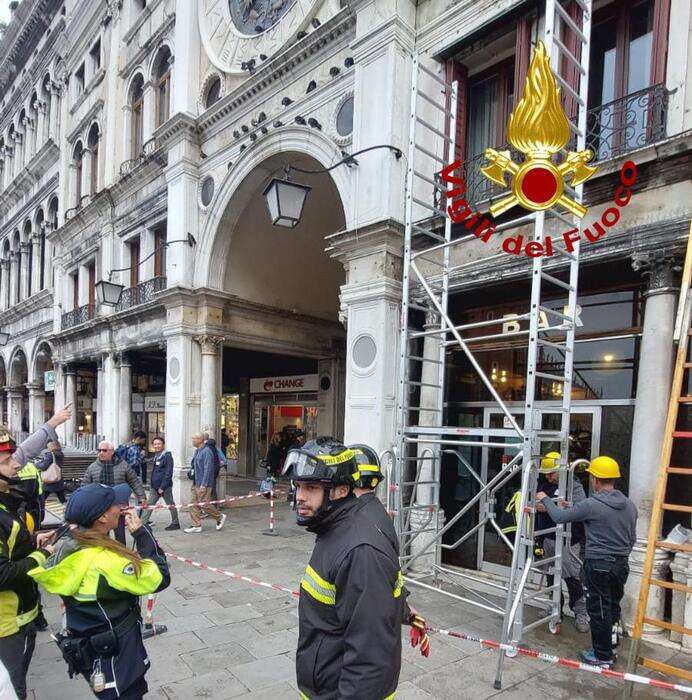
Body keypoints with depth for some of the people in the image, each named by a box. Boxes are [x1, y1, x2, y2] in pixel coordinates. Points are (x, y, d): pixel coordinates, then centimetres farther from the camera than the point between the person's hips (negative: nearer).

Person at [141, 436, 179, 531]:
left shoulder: (167, 456, -13)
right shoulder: (155, 456, 12)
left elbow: (168, 473, -17)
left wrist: (162, 487, -20)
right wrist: (152, 484, 12)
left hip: (165, 486, -7)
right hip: (154, 486, 7)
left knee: (170, 505, 6)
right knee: (149, 505, 5)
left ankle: (175, 523, 18)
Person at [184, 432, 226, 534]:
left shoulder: (207, 451, -18)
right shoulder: (197, 451, 13)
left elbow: (208, 469, -22)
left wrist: (204, 485, -23)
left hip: (203, 484, -9)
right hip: (195, 483, 9)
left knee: (204, 504, -5)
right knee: (194, 505, 9)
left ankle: (220, 517, 14)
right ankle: (196, 525, 16)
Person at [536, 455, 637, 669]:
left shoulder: (592, 504, -19)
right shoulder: (630, 505, 3)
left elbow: (560, 517, -10)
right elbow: (632, 538, 13)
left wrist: (545, 500, 6)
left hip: (598, 565, -7)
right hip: (621, 564, 7)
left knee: (599, 611, 6)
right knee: (613, 607, 19)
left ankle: (603, 657, 16)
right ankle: (610, 642, 31)